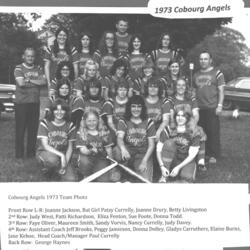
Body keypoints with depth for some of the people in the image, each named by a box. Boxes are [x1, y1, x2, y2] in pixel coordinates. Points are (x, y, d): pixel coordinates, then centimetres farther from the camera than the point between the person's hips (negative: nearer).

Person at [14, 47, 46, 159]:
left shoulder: (38, 69, 12)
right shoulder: (18, 68, 0)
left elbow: (43, 81, -4)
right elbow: (21, 83, -15)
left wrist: (29, 79, -10)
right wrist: (36, 82, -6)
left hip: (35, 102, 4)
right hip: (21, 102, -4)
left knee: (33, 128, 6)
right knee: (20, 128, 0)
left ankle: (31, 153, 15)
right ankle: (19, 154, 7)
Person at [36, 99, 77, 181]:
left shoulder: (70, 126, -3)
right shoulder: (44, 123, -10)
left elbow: (70, 148, 1)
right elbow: (45, 145, -17)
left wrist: (65, 163, -13)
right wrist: (61, 155, -28)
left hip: (63, 156, 3)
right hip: (45, 152, -3)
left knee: (71, 180, -18)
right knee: (52, 159, -40)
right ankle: (47, 169, -2)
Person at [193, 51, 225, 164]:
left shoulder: (217, 73, 1)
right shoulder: (196, 75, 15)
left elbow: (221, 90, -2)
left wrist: (220, 105, -10)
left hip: (212, 108, -4)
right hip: (199, 108, 4)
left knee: (213, 132, -3)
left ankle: (214, 155, 5)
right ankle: (203, 153, 17)